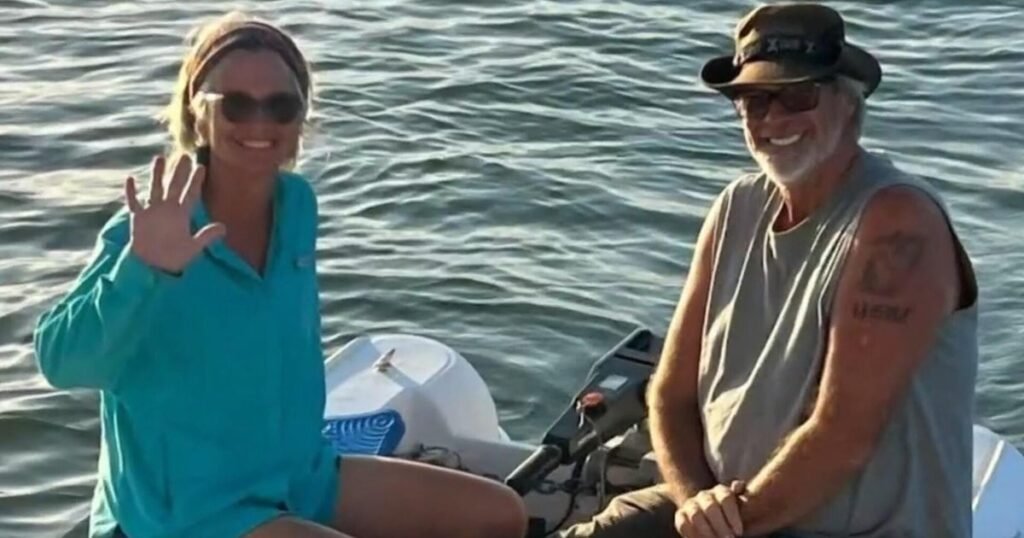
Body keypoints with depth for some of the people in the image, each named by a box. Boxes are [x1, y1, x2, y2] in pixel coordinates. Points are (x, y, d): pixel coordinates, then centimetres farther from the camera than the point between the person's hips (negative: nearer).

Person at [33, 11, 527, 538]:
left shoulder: (298, 206, -2)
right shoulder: (147, 232, -21)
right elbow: (61, 362, -33)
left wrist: (303, 450, 15)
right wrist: (143, 268, -48)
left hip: (302, 478, 7)